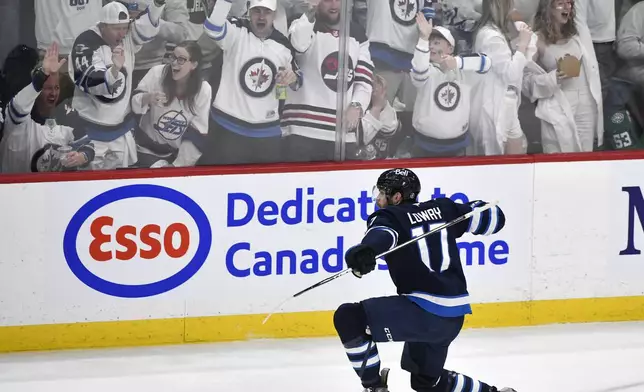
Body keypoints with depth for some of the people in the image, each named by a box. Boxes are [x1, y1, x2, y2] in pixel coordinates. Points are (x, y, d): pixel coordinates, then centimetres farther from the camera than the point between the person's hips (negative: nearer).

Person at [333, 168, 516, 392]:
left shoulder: (390, 217, -4)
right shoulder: (442, 209, 14)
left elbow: (381, 234, -29)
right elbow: (492, 217, 19)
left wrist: (366, 251, -51)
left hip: (424, 311, -9)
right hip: (454, 315, 9)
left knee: (348, 318, -12)